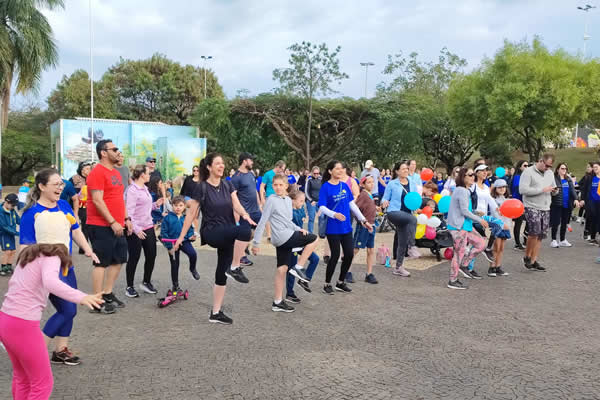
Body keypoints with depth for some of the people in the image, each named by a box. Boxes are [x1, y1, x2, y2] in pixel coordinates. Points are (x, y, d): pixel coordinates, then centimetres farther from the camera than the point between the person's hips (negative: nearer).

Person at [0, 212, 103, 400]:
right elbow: (50, 282, -35)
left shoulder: (29, 253, 10)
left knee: (22, 378, 26)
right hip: (23, 326, -8)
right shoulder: (51, 258, -13)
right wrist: (81, 297, -46)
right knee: (42, 384, 8)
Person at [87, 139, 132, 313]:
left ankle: (108, 294, 26)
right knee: (101, 263, -3)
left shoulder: (115, 172, 17)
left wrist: (126, 218, 16)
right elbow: (97, 201, -19)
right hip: (101, 226, -9)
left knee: (118, 260, 14)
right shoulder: (97, 172, -12)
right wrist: (113, 222, -20)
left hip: (117, 226, 9)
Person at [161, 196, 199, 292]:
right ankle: (175, 285, 27)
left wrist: (191, 237, -14)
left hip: (184, 241, 1)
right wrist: (169, 247, -9)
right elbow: (163, 233, -6)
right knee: (174, 265, 8)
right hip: (173, 244, -1)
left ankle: (192, 269, 5)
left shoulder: (186, 218, -1)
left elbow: (190, 230, 9)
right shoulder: (168, 218, -8)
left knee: (193, 254, -27)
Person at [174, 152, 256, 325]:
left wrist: (245, 215, -28)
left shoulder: (227, 185, 7)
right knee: (244, 230, -32)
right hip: (211, 233, -6)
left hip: (227, 234, 6)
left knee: (222, 273, 9)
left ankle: (215, 313, 19)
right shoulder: (202, 187, -8)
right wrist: (182, 236, -4)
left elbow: (236, 204, -5)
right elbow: (191, 213, -4)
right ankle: (235, 268, -18)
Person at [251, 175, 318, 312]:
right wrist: (256, 243, -8)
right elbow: (262, 222, -7)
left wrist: (298, 229, 4)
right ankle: (298, 267, -1)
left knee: (282, 269, 9)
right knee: (313, 239, -5)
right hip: (282, 237, -7)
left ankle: (277, 302, 15)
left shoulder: (288, 200, 15)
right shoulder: (271, 200, -7)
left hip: (285, 239, 7)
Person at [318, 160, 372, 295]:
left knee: (349, 254, 6)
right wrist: (334, 214, -34)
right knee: (335, 255, -2)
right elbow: (322, 207, -16)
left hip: (346, 227, 6)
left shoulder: (344, 186, 7)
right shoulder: (325, 187, -10)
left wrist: (364, 220, 9)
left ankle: (341, 282, 25)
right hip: (333, 228, -6)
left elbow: (352, 204, 11)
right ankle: (327, 284, 18)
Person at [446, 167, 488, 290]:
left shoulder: (465, 191, 15)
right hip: (458, 226, -10)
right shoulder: (462, 191, -16)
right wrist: (480, 220, -11)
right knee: (460, 253, -4)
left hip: (465, 226, 10)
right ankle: (453, 281, 6)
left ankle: (463, 264, 16)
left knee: (481, 243, 10)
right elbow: (464, 211, -19)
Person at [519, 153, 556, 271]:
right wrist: (542, 190, -17)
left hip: (545, 209, 7)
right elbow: (522, 189, -18)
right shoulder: (528, 172, -8)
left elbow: (554, 188, 25)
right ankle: (527, 256, 2)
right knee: (534, 232, -18)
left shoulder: (550, 173, 15)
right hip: (532, 207, -7)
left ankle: (533, 261, 13)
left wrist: (554, 190, 0)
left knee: (540, 236, 6)